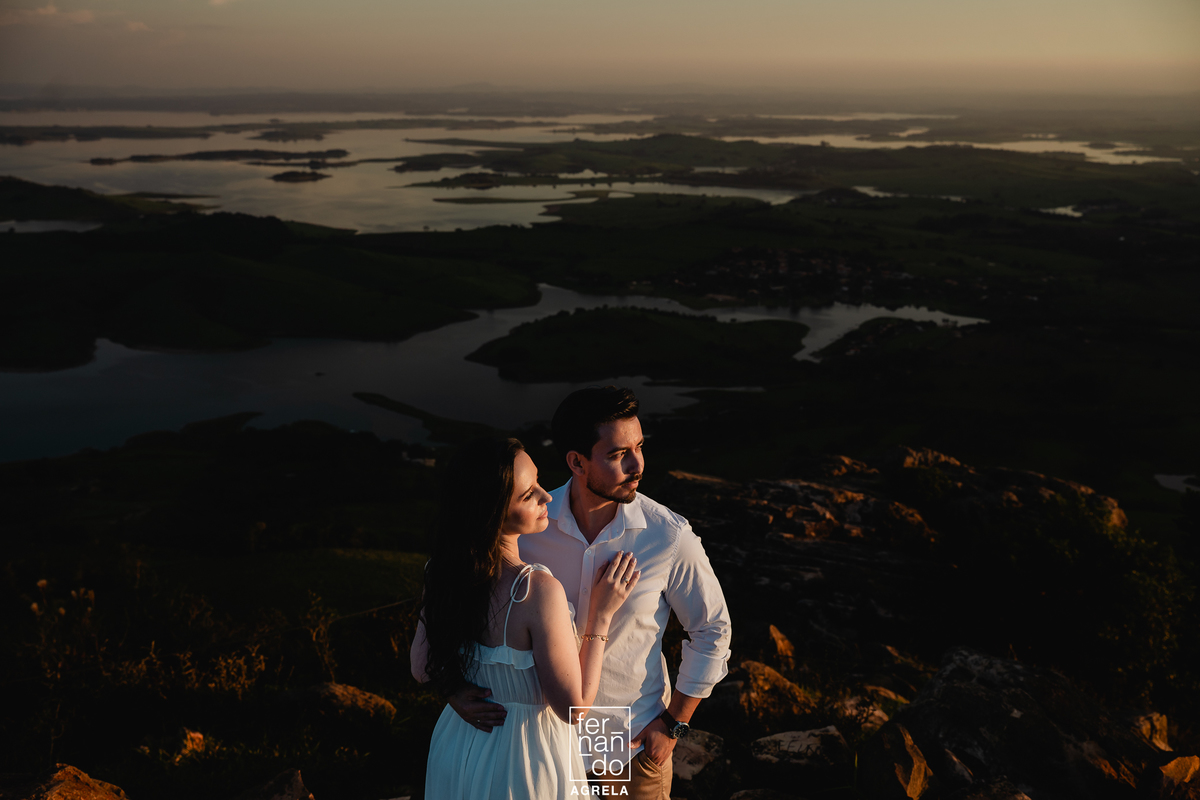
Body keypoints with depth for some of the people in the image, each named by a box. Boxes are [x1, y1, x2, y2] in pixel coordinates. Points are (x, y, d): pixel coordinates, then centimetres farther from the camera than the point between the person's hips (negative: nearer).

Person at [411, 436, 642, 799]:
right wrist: (601, 613, -17)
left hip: (457, 742, 6)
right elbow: (574, 707, -22)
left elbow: (422, 669, 2)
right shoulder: (539, 591, -32)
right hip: (526, 760, -6)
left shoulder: (444, 572, -11)